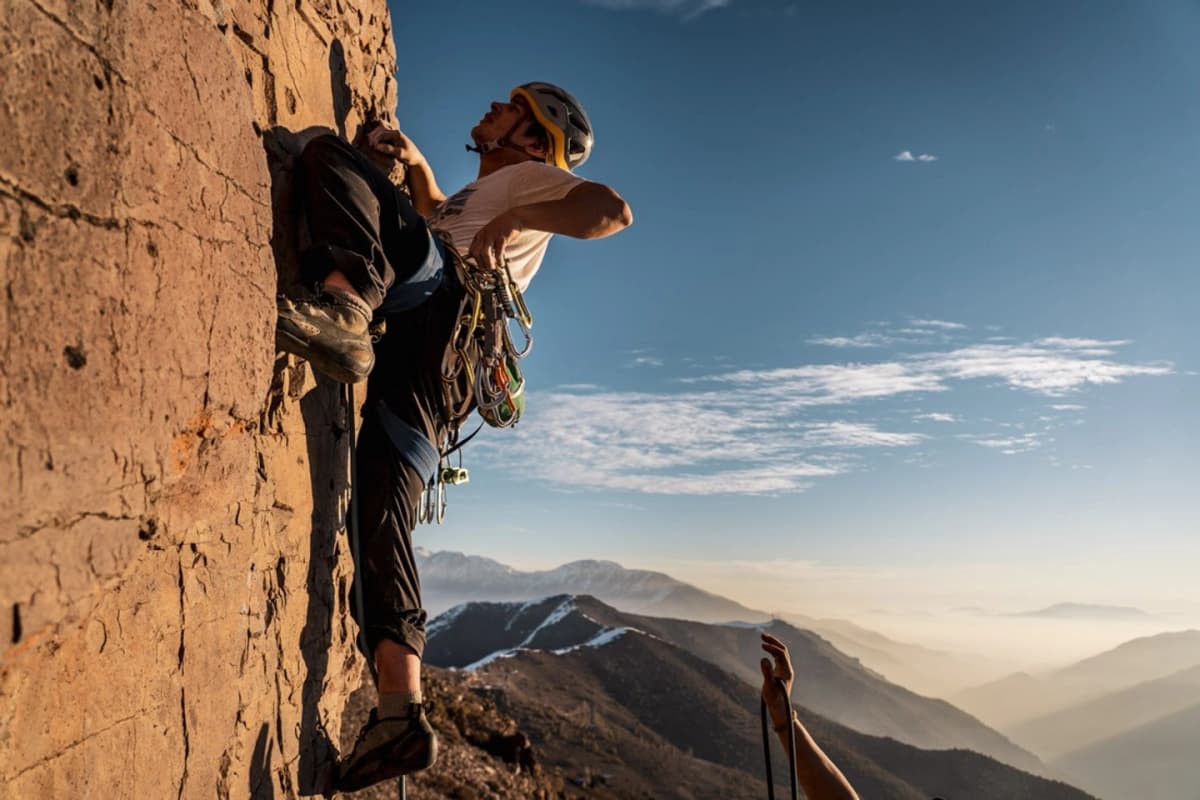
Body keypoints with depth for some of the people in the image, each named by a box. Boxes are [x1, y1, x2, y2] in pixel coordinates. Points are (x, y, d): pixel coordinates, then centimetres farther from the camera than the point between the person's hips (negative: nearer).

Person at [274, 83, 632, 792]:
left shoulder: (531, 178, 19)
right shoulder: (483, 193, 42)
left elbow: (614, 210, 0)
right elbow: (438, 215, 61)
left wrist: (513, 219, -7)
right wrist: (415, 164, 44)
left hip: (434, 293, -7)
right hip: (408, 363, 7)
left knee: (327, 152, -12)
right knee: (382, 527, -3)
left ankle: (347, 303, -42)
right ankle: (401, 717, -9)